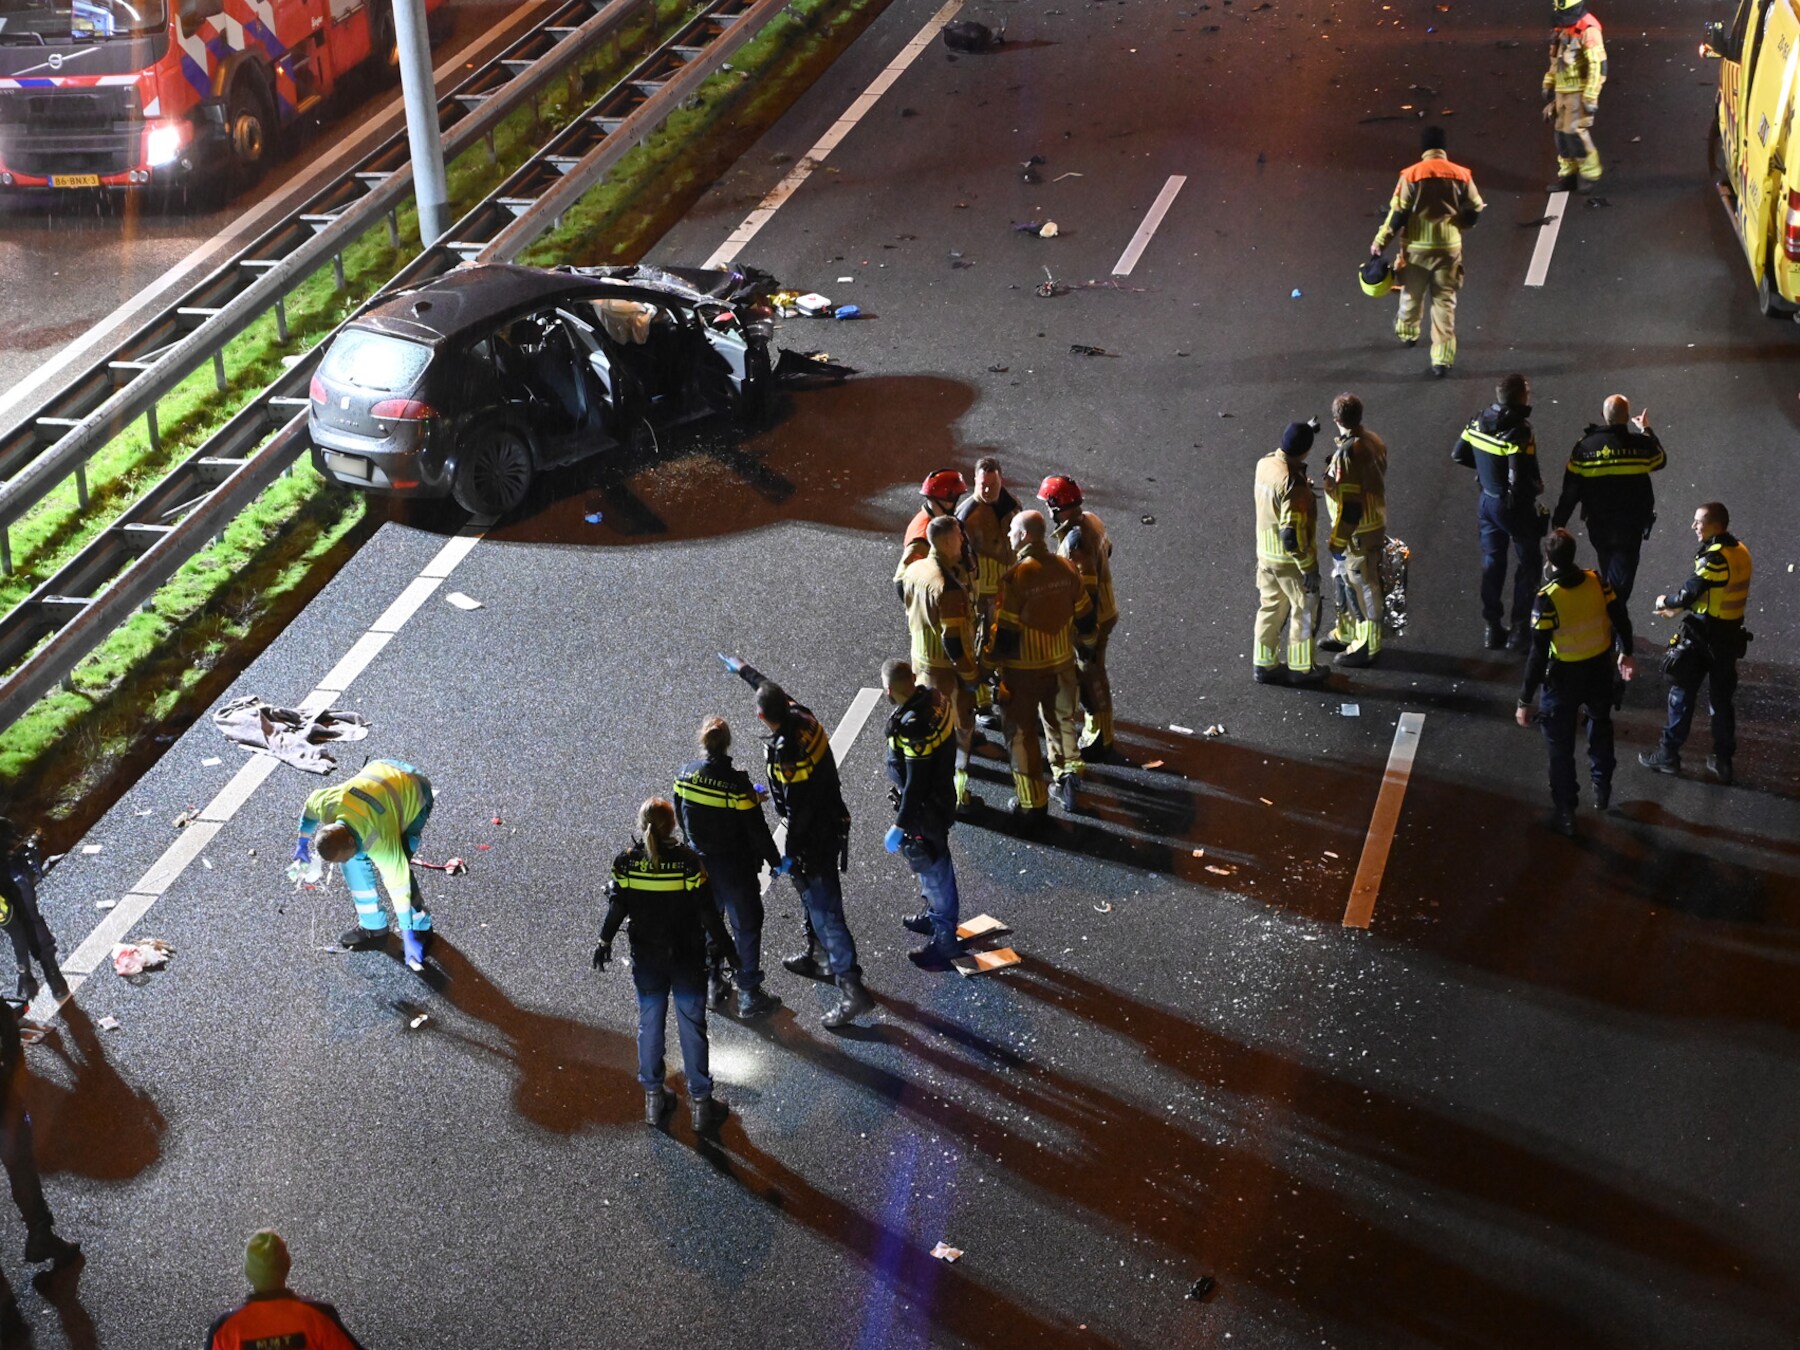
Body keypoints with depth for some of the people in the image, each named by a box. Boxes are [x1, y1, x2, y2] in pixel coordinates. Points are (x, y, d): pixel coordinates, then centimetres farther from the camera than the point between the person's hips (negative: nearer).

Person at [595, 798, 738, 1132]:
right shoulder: (687, 860, -18)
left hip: (646, 960, 2)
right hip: (686, 959, -2)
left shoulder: (626, 862, -11)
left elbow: (617, 908, -3)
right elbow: (708, 913, -13)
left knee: (649, 1025, 17)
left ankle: (654, 1098, 29)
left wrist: (605, 942, 13)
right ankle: (701, 1103, 18)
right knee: (692, 1028, 10)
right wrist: (727, 950, -1)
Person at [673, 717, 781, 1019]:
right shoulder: (737, 783, -26)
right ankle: (749, 995, 20)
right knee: (746, 926, 11)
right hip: (735, 868, -5)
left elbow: (681, 815, 5)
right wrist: (774, 859, -3)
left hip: (700, 862, 5)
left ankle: (713, 986, 34)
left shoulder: (686, 773, -10)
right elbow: (756, 829, -19)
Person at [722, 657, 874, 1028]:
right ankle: (817, 957, 48)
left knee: (824, 910, -5)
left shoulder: (787, 756, -31)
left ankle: (852, 990, -4)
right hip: (832, 823, 10)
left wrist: (791, 855, -16)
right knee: (815, 896, 28)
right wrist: (743, 669, 30)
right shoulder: (802, 716, -6)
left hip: (814, 837, -10)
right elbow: (773, 690, 15)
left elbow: (799, 810, -26)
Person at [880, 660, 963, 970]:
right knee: (935, 862, 29)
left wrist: (900, 825, -20)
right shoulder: (932, 697, -9)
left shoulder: (914, 727, -36)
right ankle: (933, 916, 51)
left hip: (925, 809, -9)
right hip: (942, 794, 9)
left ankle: (946, 942, 28)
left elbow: (915, 785, -30)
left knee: (933, 872, 10)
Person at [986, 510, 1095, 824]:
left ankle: (1033, 806, 17)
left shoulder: (1015, 577, -23)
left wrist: (992, 664, -6)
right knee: (1062, 721, 24)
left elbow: (1006, 633, -19)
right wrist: (1084, 641, 23)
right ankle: (1069, 785, 35)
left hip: (1024, 669, -5)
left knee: (1023, 733, 9)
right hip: (1062, 663, 5)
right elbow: (1085, 618, 4)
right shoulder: (1066, 569, -6)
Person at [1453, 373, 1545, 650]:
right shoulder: (1518, 432, -27)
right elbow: (1520, 479, -30)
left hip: (1487, 501, 6)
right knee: (1527, 565, 12)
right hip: (1516, 506, -6)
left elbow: (1459, 455, 6)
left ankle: (1493, 627, 24)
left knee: (1492, 562, 17)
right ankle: (1520, 629, 16)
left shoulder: (1479, 421, -5)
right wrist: (1539, 486, -10)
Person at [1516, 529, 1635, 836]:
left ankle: (1566, 814, 23)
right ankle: (1602, 788, 47)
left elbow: (1538, 655, -24)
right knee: (1600, 726, 33)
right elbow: (1621, 619, -1)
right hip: (1600, 671, 5)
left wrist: (1525, 700, -16)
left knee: (1561, 748, 13)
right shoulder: (1596, 582, -13)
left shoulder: (1547, 599, -27)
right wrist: (1625, 652, 20)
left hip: (1563, 679, -4)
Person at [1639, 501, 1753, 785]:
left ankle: (1668, 755, 15)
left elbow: (1690, 591, -22)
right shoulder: (1739, 551, 5)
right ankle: (1723, 761, 20)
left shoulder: (1715, 557, -22)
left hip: (1705, 636, -8)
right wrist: (1679, 607, 12)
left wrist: (1665, 601, -2)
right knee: (1723, 697, 14)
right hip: (1731, 634, 8)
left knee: (1682, 693, 6)